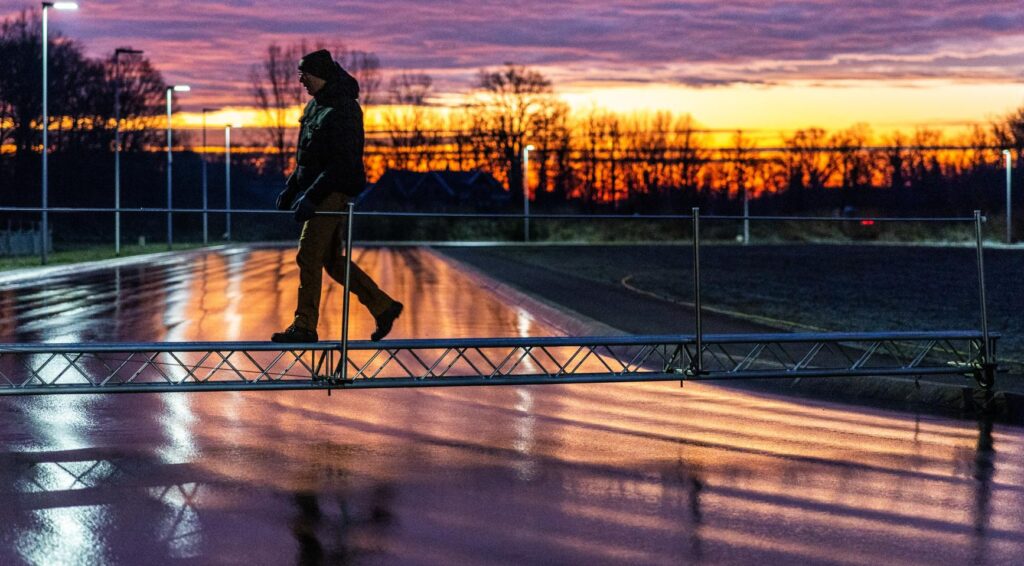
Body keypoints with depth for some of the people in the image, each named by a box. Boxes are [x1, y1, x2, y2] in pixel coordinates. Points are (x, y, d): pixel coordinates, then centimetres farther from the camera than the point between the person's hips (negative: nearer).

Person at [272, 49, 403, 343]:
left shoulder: (342, 110, -16)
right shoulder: (316, 105, 14)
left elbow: (342, 163, -22)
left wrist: (310, 196, -25)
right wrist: (291, 187, 18)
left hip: (334, 194, -10)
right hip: (321, 193, 10)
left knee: (308, 257, -9)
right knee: (332, 260, 12)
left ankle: (304, 326, -4)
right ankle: (383, 306, 21)